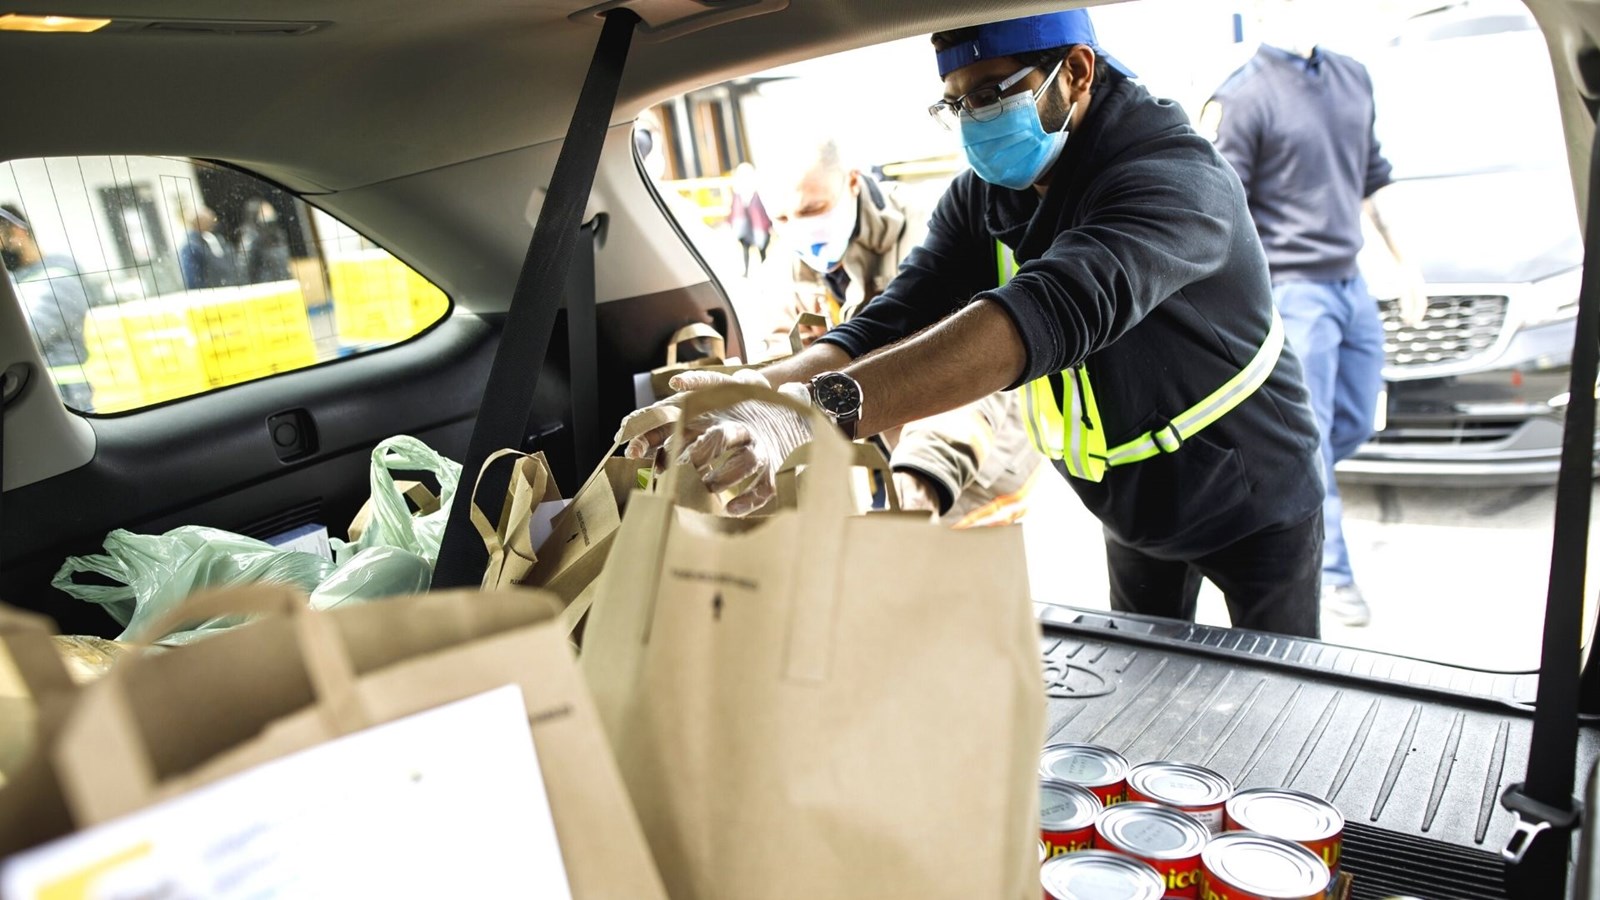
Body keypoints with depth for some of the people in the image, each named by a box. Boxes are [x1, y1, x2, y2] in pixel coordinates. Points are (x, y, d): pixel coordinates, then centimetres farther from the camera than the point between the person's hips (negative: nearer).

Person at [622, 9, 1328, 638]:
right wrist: (764, 387, -44)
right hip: (1131, 507, 5)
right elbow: (892, 323, -23)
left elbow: (1048, 313, -51)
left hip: (1255, 504, -5)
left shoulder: (1173, 175, -33)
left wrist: (820, 407, -63)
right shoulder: (980, 199, -10)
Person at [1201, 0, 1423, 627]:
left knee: (1356, 424, 13)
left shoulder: (1353, 78, 12)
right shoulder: (1241, 98, -10)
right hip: (1294, 292, -7)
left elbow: (1372, 181, 20)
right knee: (1310, 438, -1)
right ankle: (1333, 574, 12)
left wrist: (1404, 264, 19)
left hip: (1351, 283, 7)